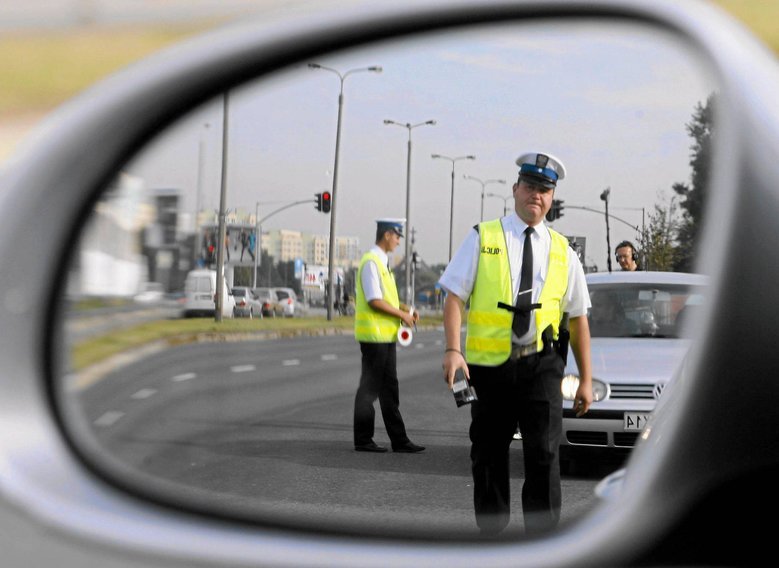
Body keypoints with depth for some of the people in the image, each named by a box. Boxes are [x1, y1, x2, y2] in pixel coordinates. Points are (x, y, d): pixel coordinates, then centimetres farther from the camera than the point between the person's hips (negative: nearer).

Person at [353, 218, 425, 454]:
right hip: (374, 336, -10)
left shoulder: (381, 262, 16)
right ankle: (363, 440, 4)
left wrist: (406, 309, 10)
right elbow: (374, 301, -21)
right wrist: (402, 315, -13)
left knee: (389, 389, 11)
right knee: (370, 388, -3)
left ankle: (399, 440, 14)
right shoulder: (371, 262, -15)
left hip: (386, 335, 10)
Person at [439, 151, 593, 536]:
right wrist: (452, 350, -17)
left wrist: (586, 379, 10)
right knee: (488, 456, 7)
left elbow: (578, 317, 12)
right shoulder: (482, 239, 4)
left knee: (544, 452, -9)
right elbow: (454, 297, -2)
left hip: (541, 364, 1)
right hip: (488, 364, 0)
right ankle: (490, 533, 20)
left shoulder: (562, 252, 10)